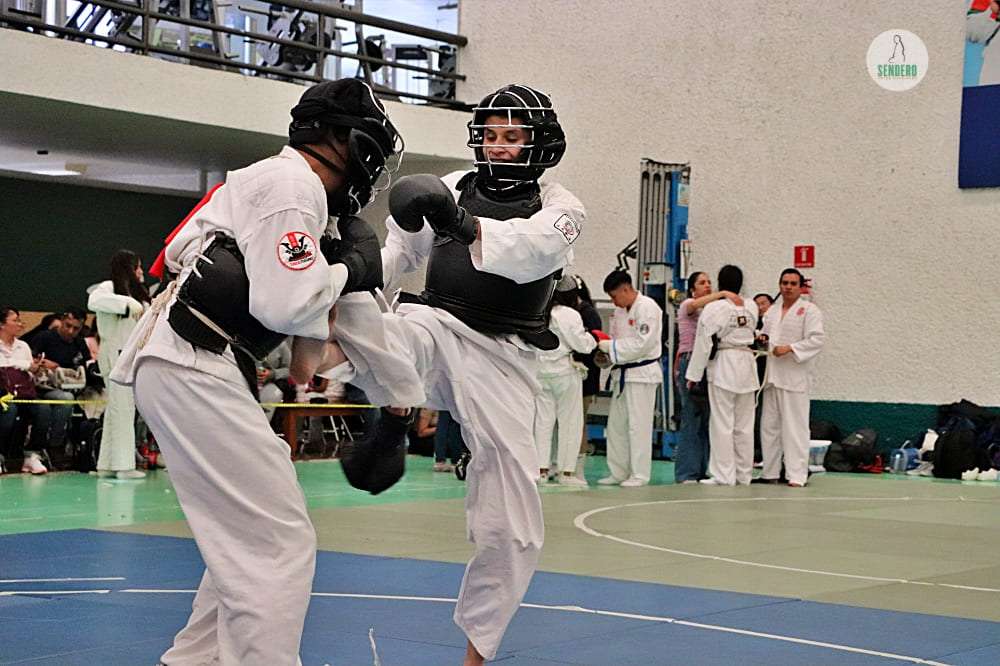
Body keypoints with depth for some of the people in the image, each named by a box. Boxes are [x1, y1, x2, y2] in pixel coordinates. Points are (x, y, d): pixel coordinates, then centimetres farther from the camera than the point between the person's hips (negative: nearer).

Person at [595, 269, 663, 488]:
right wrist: (605, 349, -3)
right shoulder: (620, 310, 12)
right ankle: (618, 472, 20)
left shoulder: (648, 308, -15)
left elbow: (642, 344, -22)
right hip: (623, 372, 9)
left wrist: (609, 346, -17)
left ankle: (639, 474, 2)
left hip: (642, 373, -9)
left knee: (638, 425, -5)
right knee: (616, 424, 11)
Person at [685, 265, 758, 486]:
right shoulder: (751, 307, 5)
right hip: (747, 365, 5)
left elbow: (704, 343, -9)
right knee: (744, 425, 10)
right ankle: (743, 474, 16)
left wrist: (694, 374, -3)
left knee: (722, 424, -1)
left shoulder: (713, 308, -10)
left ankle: (724, 475, -2)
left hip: (723, 368, -5)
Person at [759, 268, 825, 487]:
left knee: (795, 427, -8)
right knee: (769, 426, 9)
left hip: (795, 376, -7)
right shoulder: (772, 312, 19)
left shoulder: (809, 311, -2)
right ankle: (770, 472, 18)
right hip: (772, 376, 7)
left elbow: (817, 339, -11)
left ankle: (797, 474, -6)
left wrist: (789, 348, -19)